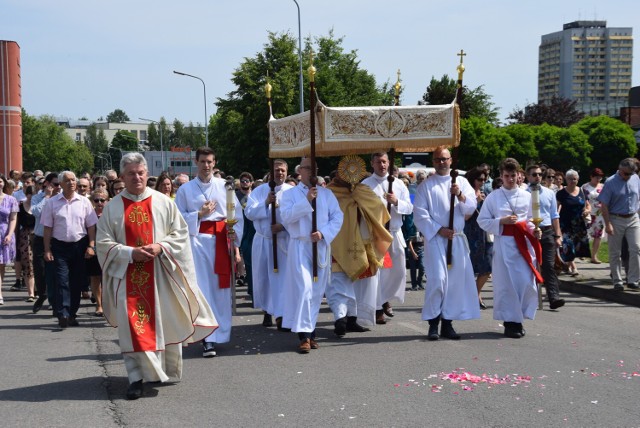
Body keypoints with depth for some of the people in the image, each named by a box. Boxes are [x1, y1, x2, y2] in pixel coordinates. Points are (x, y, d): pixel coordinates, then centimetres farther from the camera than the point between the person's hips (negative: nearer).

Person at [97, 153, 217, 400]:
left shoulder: (163, 202, 4)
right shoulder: (112, 208, 2)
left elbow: (180, 233, 4)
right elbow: (104, 243, 0)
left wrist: (160, 247, -14)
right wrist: (131, 253, -15)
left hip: (160, 274, 1)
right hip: (128, 275, -1)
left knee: (165, 322, 6)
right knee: (132, 326, -5)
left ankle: (165, 369, 25)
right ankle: (136, 377, -2)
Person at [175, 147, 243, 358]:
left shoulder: (224, 186, 7)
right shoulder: (185, 189, 6)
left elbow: (237, 213, 7)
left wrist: (235, 233, -6)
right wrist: (199, 214, -9)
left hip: (221, 240, 1)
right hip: (197, 240, -1)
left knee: (221, 287, 5)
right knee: (202, 288, -6)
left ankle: (222, 330, 18)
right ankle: (208, 338, -8)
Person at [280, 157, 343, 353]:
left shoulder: (326, 194, 12)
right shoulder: (290, 193, 6)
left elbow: (337, 216, 3)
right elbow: (286, 216, -10)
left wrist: (323, 233, -12)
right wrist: (306, 201, -17)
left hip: (321, 247, 3)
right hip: (300, 246, -3)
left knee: (317, 291, 6)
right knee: (304, 288, -15)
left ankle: (310, 330, 16)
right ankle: (304, 334, -14)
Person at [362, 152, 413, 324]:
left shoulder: (398, 184, 9)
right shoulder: (365, 184, -2)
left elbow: (409, 208, 5)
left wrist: (396, 202, -14)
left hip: (395, 232, 4)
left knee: (399, 270, 8)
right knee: (375, 271, -1)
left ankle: (386, 299, 30)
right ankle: (379, 309, 9)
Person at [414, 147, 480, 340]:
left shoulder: (461, 182, 11)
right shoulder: (426, 185, 3)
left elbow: (471, 208, 4)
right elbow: (420, 214, -2)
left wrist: (460, 195, -14)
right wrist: (439, 230, -10)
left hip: (457, 239, 3)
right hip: (435, 238, -3)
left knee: (456, 280, 2)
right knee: (437, 279, -14)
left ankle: (447, 323, 11)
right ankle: (433, 323, -4)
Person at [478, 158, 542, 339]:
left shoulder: (527, 196, 9)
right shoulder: (493, 197, 2)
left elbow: (531, 220, 15)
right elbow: (482, 221, 2)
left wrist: (535, 231, -6)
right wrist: (501, 221, -12)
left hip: (523, 243, 2)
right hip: (503, 244, -2)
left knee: (527, 282, -2)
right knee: (506, 284, -1)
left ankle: (518, 318, 15)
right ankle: (510, 322, 10)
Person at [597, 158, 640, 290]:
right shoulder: (610, 182, -9)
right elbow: (604, 205, -10)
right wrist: (608, 224, -15)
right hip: (616, 220, -3)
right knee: (614, 253, 3)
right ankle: (617, 281, 13)